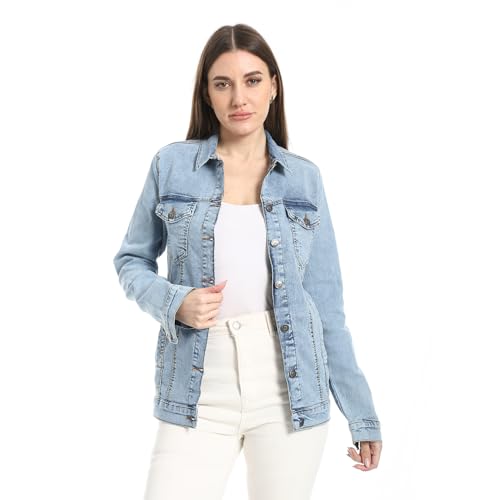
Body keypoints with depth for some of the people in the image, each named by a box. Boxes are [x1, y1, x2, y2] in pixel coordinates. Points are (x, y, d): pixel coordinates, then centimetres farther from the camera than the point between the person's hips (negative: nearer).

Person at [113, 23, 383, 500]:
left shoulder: (304, 178, 4)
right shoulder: (172, 165, 1)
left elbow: (326, 302, 6)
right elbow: (131, 261, 10)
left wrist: (361, 412, 6)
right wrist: (174, 302, -12)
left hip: (290, 389, 1)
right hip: (198, 393, -1)